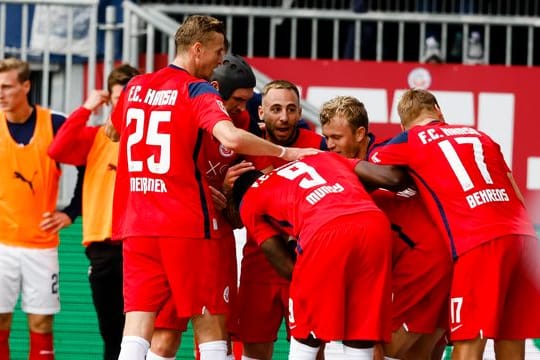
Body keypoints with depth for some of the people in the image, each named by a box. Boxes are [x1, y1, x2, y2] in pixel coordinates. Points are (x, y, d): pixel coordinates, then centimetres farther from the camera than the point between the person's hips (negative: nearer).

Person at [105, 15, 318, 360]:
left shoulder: (135, 86, 12)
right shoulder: (198, 91, -7)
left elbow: (113, 131, 32)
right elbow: (231, 138, -25)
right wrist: (284, 152, -14)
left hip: (136, 225, 5)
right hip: (187, 224, -5)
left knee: (138, 322, -1)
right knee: (209, 323, 3)